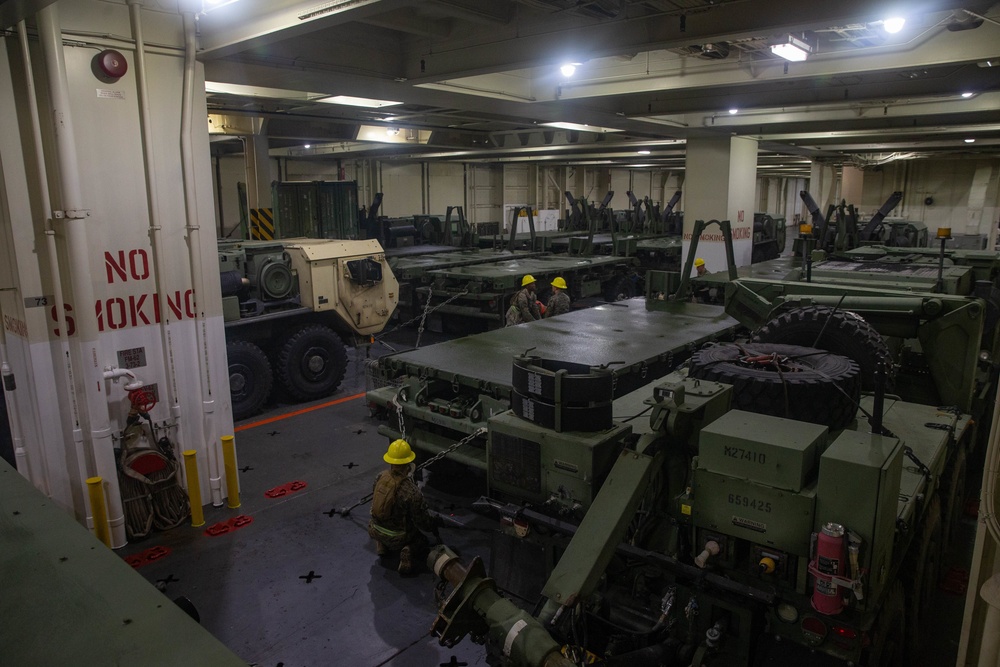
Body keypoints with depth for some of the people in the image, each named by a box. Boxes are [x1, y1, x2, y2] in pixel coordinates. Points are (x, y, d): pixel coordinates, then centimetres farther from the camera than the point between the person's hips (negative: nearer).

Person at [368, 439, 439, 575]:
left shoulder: (381, 476, -14)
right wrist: (433, 527, 4)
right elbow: (422, 521, -19)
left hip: (375, 531, 5)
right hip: (396, 538, -5)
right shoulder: (412, 492, -31)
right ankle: (408, 553, -8)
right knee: (422, 541, 22)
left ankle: (381, 546, 14)